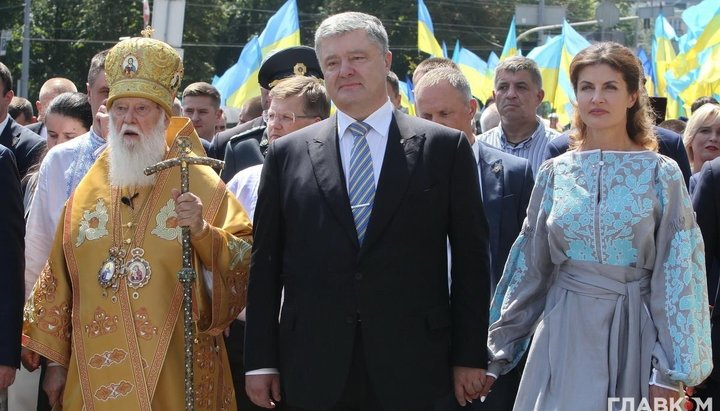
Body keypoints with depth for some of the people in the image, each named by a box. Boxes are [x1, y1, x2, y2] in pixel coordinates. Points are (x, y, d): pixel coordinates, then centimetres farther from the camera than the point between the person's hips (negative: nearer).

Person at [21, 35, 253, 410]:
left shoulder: (200, 185, -1)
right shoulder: (88, 190, 8)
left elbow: (245, 260, -6)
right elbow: (59, 279, 11)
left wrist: (203, 232, -23)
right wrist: (56, 359, 10)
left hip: (173, 371, -3)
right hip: (97, 372, 3)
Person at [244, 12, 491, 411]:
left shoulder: (445, 147, 4)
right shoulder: (287, 153, 8)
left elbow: (471, 258, 4)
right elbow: (266, 262, 7)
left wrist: (470, 356, 0)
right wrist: (261, 361, 3)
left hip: (412, 369, -1)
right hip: (314, 374, 1)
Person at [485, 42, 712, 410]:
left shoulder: (661, 173, -2)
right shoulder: (555, 173, 5)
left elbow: (676, 274, -5)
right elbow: (529, 268, 8)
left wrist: (672, 370, -10)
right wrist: (497, 350, 5)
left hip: (633, 335, -2)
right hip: (565, 333, 2)